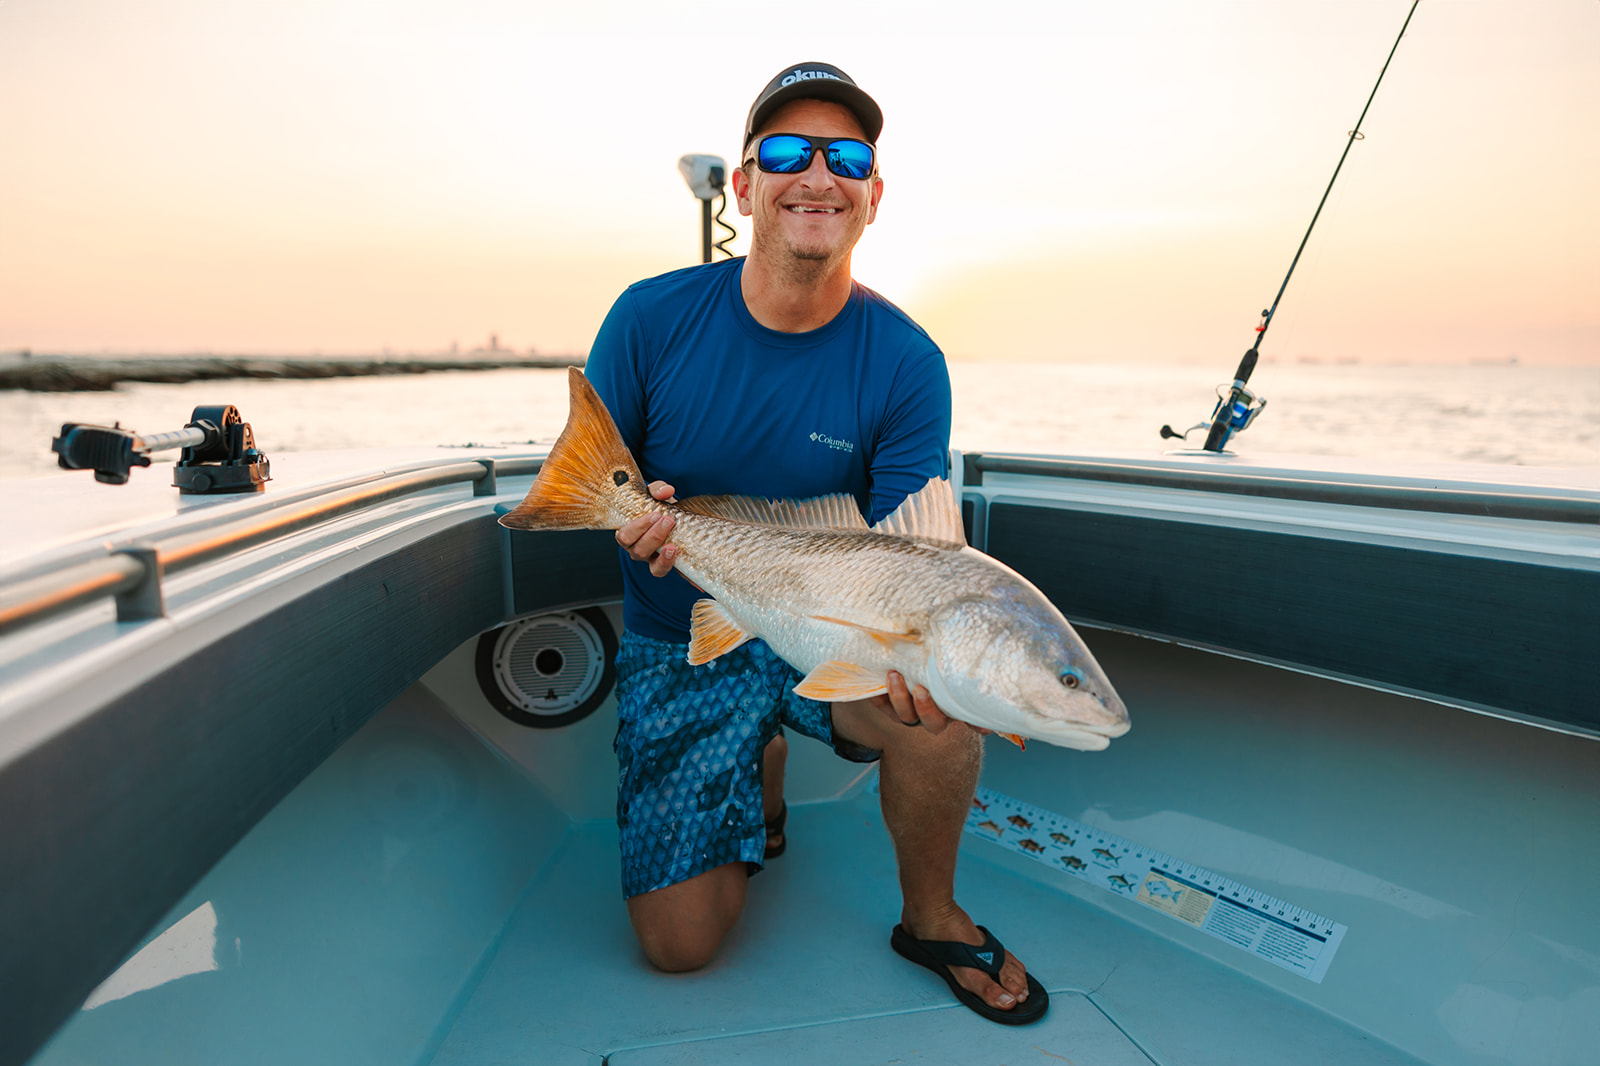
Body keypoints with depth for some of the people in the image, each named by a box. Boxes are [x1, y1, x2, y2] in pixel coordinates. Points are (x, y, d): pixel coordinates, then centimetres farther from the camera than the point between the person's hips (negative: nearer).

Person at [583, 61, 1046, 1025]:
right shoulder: (653, 318, -10)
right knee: (679, 944, -4)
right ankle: (758, 778, 30)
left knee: (937, 700, -34)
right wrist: (627, 512, -23)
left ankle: (932, 919, 1)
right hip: (681, 641, 1)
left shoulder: (906, 364, -12)